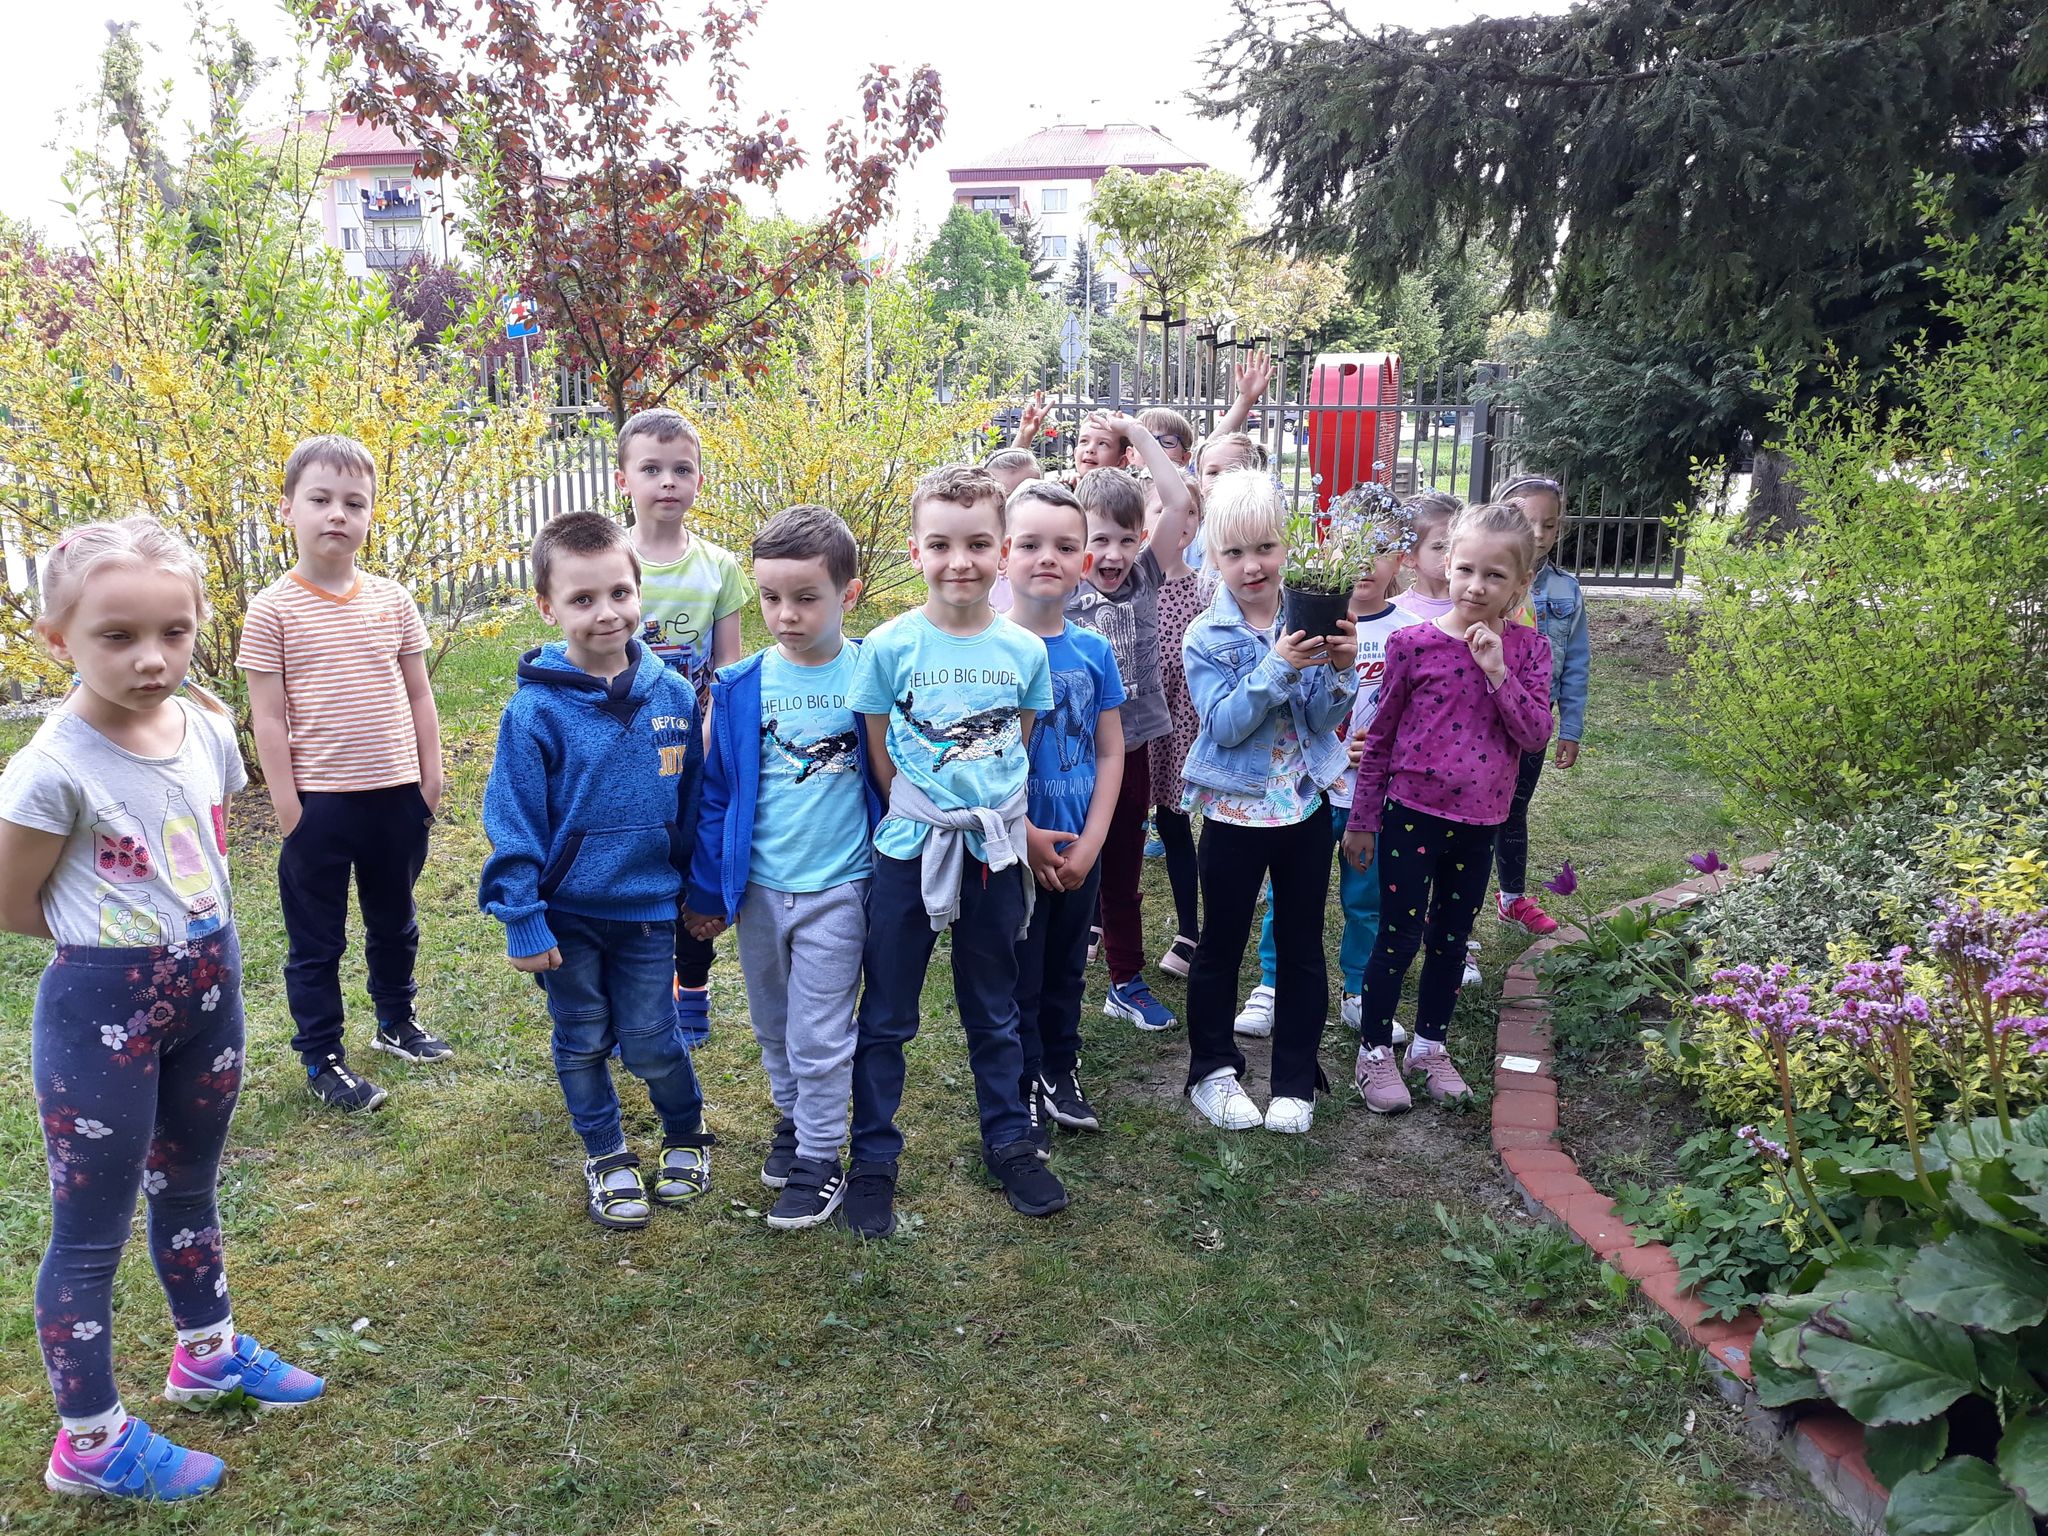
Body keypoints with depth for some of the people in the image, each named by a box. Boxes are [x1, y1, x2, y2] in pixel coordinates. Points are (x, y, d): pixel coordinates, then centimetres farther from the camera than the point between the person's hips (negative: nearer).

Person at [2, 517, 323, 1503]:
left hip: (209, 990, 6)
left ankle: (207, 1351, 45)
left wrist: (192, 933, 4)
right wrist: (117, 941, -1)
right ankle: (88, 1442, 24)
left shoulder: (209, 731, -4)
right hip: (102, 1007, -6)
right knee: (92, 1225, 7)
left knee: (189, 1187, 24)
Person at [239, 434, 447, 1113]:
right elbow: (268, 718, -8)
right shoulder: (273, 610, -9)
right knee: (316, 939, 9)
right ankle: (321, 1057, 23)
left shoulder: (392, 600, 1)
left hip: (397, 795, 4)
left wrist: (430, 776, 5)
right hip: (320, 801, -4)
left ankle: (396, 1019, 41)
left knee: (395, 920, 21)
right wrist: (288, 808, -10)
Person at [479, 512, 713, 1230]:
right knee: (582, 1043, 14)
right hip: (567, 913, -1)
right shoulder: (535, 708, -14)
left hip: (647, 907, 1)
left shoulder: (673, 693, -6)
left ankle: (686, 1135, 35)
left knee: (650, 1043, 8)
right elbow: (513, 825, -10)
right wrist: (522, 920, -12)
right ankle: (606, 1157, 34)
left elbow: (694, 800, 4)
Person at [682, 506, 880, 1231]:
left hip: (837, 888, -3)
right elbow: (717, 791, 3)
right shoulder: (740, 687, -4)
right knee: (773, 1026, 19)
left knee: (819, 1037, 3)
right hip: (757, 887, 3)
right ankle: (792, 1119, 41)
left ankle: (819, 1160, 20)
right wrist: (706, 889, 6)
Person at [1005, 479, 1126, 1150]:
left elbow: (1110, 753, 4)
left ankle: (1061, 1074, 35)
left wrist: (1090, 841, -6)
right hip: (1012, 844, -4)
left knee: (1067, 965, 18)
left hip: (1078, 847, 4)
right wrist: (1028, 837, -15)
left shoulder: (1094, 650, 0)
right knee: (1018, 973, 7)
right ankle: (1024, 1093, 22)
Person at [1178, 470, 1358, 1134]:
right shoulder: (1207, 637, -8)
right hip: (1236, 810, -2)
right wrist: (1277, 668, -30)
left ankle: (1295, 1079, 25)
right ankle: (1212, 1070, 25)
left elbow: (1325, 720, -4)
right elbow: (1224, 725, -19)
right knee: (1221, 946, 10)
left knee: (1302, 947, 11)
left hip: (1305, 805, 2)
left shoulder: (1309, 622, -2)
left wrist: (1339, 670, -22)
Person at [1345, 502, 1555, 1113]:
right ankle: (1374, 1050, 20)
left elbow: (1535, 735, -10)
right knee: (1400, 937, 4)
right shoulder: (1413, 643, -9)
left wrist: (1497, 671, -21)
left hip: (1478, 822, 3)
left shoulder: (1527, 649, -2)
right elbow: (1379, 737, -2)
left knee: (1452, 938, 16)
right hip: (1412, 815, -3)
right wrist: (1361, 821, 2)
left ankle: (1431, 1043, 34)